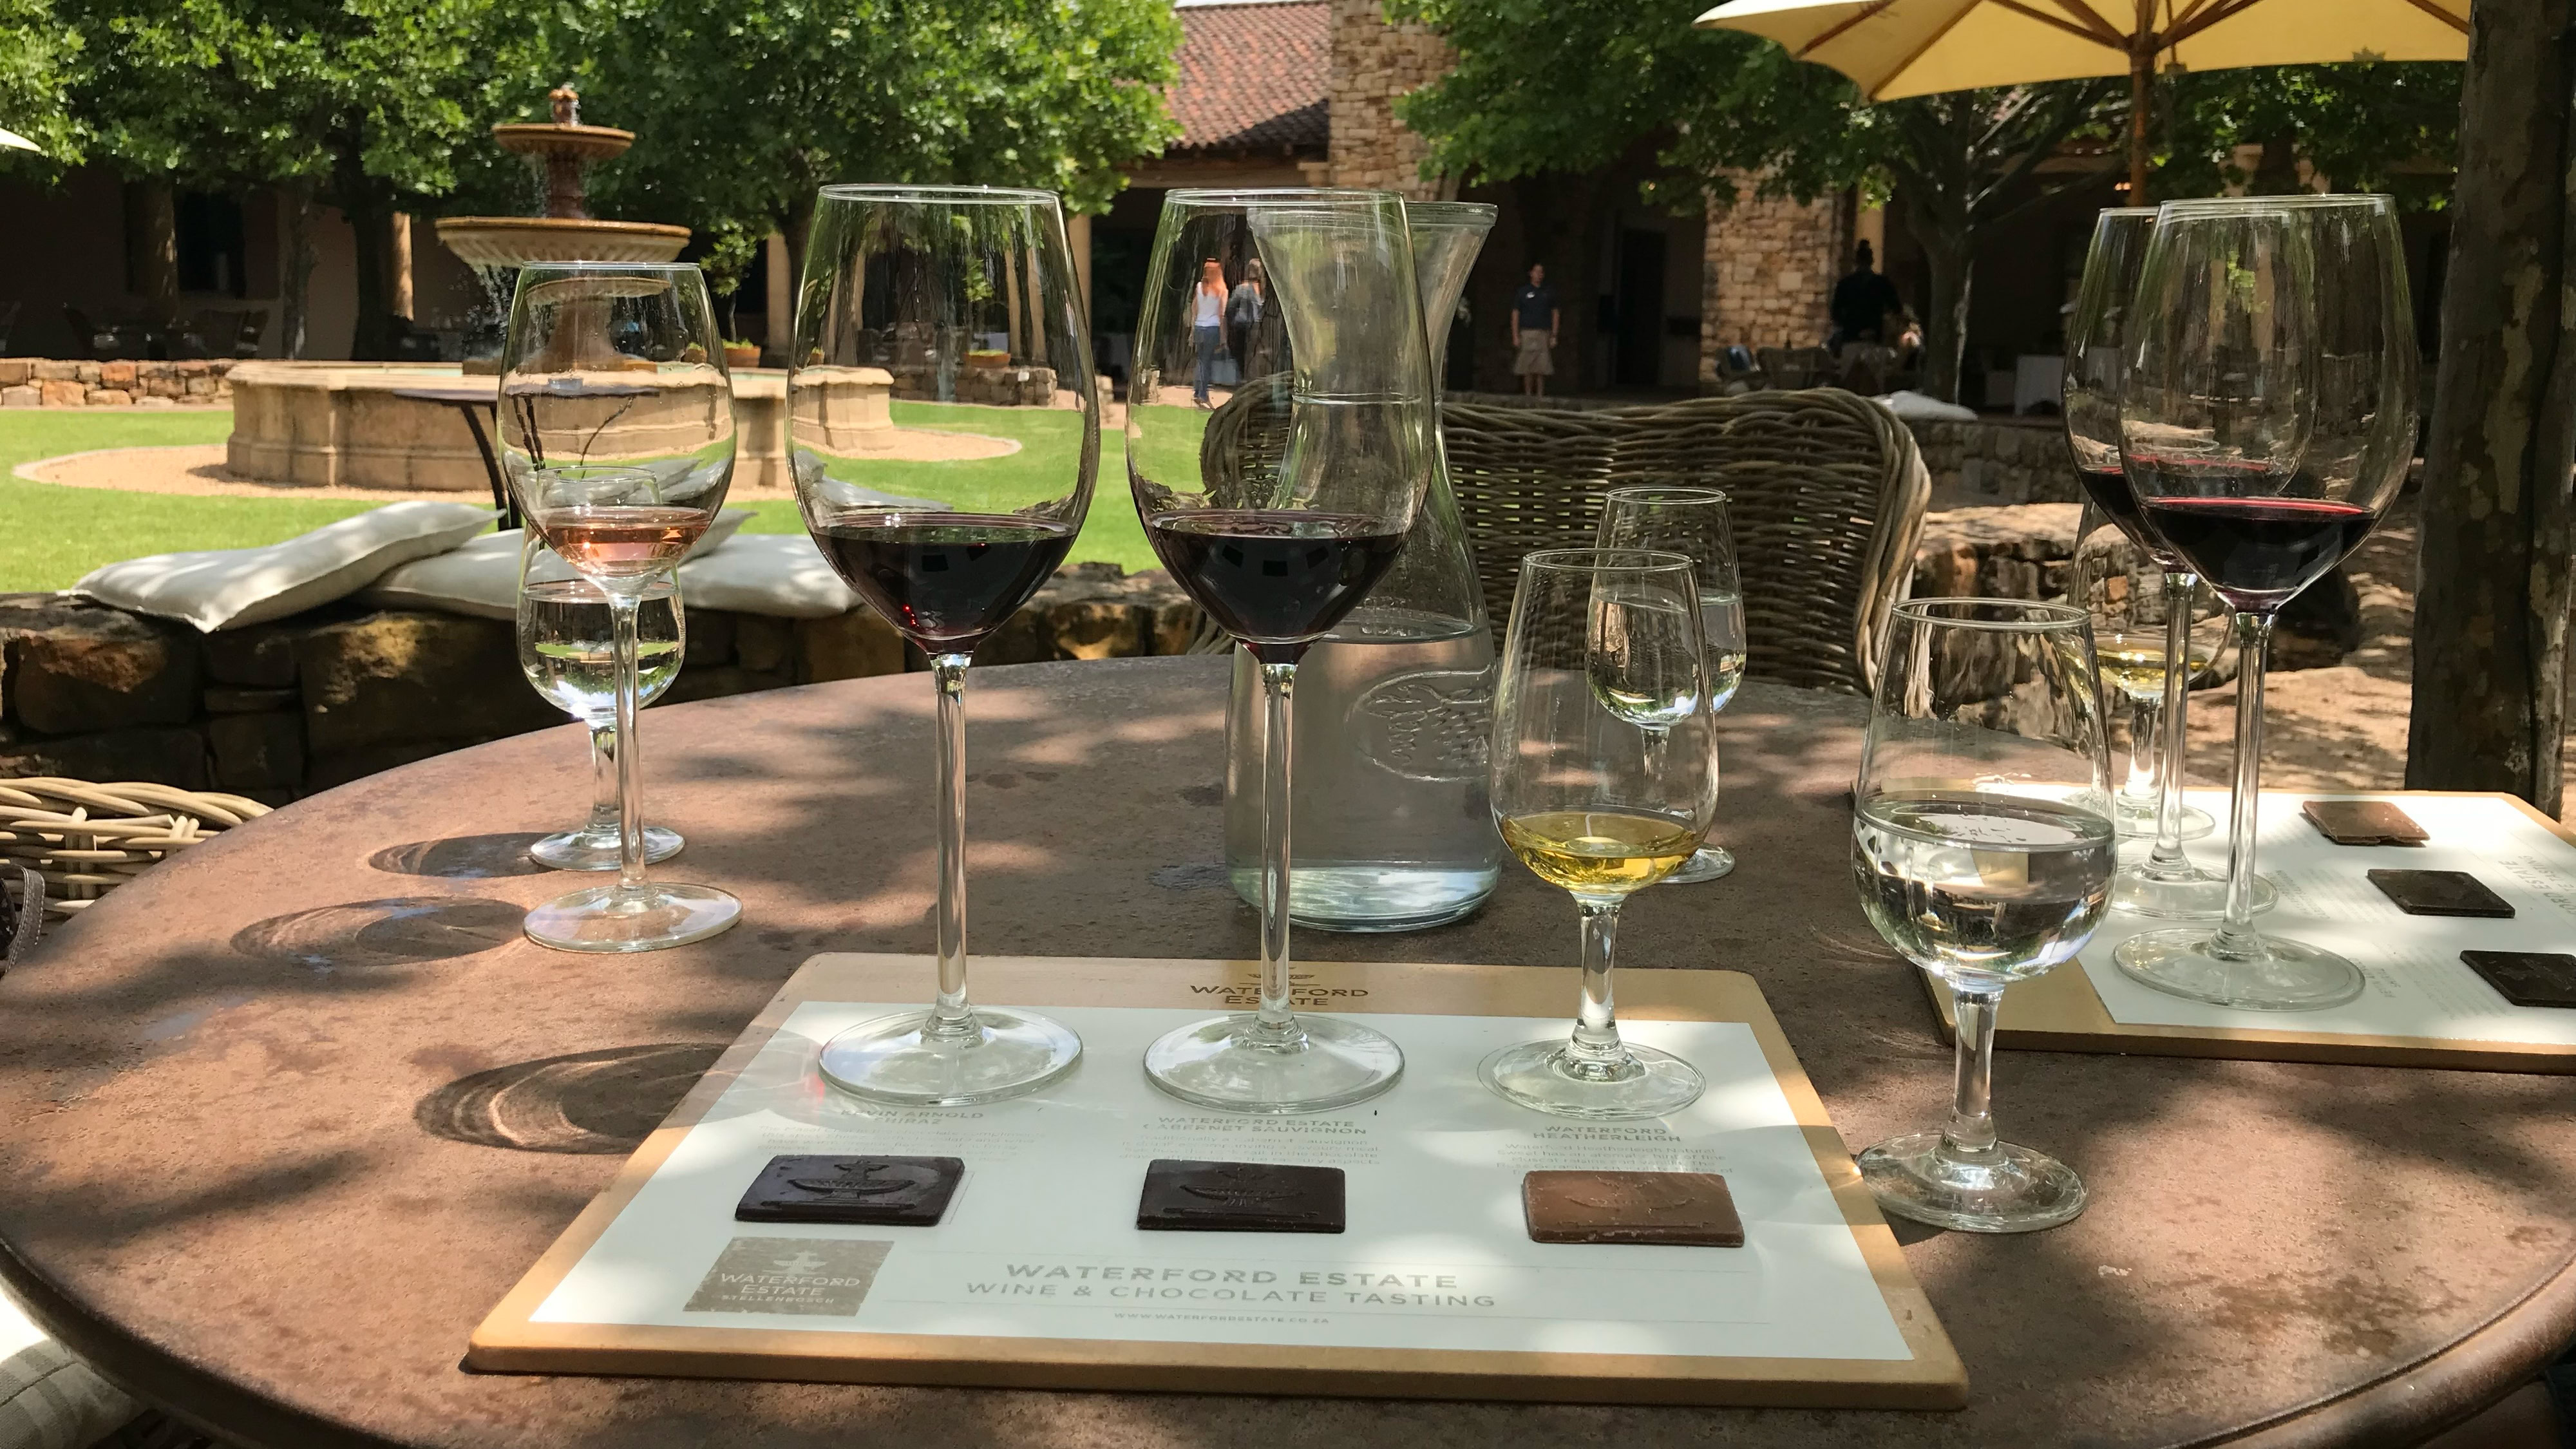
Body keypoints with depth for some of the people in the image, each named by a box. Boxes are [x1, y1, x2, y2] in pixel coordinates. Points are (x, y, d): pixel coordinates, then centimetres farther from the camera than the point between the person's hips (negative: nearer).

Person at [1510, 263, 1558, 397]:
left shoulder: (1549, 292, 10)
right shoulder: (1523, 291, 6)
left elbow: (1555, 314, 12)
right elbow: (1515, 314, 5)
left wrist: (1554, 336, 4)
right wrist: (1515, 336, -3)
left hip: (1544, 334, 1)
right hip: (1527, 334, -1)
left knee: (1542, 368, -4)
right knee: (1527, 368, -2)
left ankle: (1540, 395, 1)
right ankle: (1528, 395, 4)